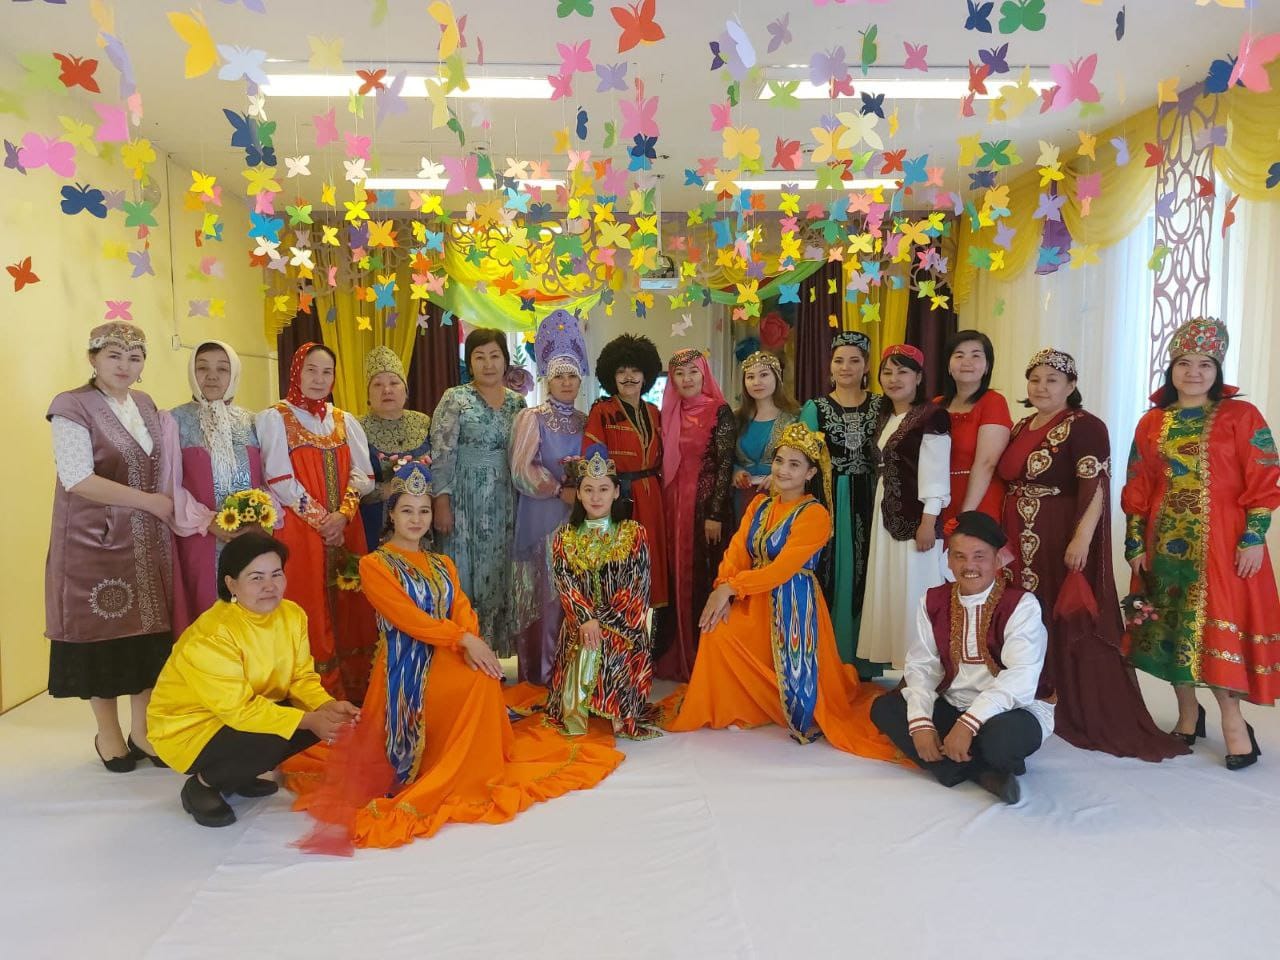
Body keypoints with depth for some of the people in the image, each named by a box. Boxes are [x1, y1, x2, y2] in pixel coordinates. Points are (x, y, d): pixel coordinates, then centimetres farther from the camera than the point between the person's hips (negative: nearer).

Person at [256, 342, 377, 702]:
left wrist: (343, 514, -11)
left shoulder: (345, 421, 13)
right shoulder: (274, 418, 0)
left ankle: (353, 692, 16)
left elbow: (362, 474, 5)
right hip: (300, 530, -4)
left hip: (346, 530, 4)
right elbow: (280, 480, -9)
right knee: (310, 614, -3)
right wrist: (321, 519, -12)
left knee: (348, 610, 6)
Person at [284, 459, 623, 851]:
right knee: (479, 679, -28)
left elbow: (464, 612, 5)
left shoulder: (443, 565, 19)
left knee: (483, 677, -24)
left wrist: (471, 645, -18)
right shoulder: (375, 564, 0)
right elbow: (406, 617, -13)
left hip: (448, 657, 6)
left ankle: (476, 768, -5)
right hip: (406, 664, -6)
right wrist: (465, 640, -21)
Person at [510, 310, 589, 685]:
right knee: (546, 592, -3)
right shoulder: (531, 418, -1)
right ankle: (543, 668, 6)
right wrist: (561, 490, -16)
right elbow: (522, 470, -9)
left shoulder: (585, 421, 13)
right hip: (543, 515, -4)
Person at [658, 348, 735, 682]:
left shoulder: (719, 412, -6)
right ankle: (679, 658, 19)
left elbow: (725, 465, -11)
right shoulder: (669, 414, 11)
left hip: (707, 504, -5)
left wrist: (715, 514, -16)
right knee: (678, 577, 9)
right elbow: (664, 463, 14)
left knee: (705, 577, -2)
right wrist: (665, 507, 7)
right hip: (673, 505, 6)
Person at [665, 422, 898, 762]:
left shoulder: (815, 515, -13)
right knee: (718, 633, -13)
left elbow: (781, 569, -20)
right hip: (755, 600, 6)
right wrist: (722, 590, -18)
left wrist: (731, 587, -21)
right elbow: (736, 550, -1)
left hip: (793, 605, -5)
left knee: (793, 671, -6)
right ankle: (717, 707, 9)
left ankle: (800, 711, 29)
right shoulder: (760, 504, 9)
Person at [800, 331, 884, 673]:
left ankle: (861, 659, 16)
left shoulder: (880, 406, 7)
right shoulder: (815, 408, 4)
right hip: (828, 501, -1)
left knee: (864, 575, 4)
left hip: (868, 501, 1)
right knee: (830, 575, 1)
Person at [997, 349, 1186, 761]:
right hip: (1022, 544, 8)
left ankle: (1093, 717, 6)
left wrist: (1082, 539, -26)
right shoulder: (1021, 428, 14)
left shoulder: (1085, 427, -9)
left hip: (1063, 543, -8)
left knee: (1073, 629, -4)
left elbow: (1095, 487, -17)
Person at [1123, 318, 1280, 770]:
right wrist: (1135, 544, 5)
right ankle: (1188, 713, 22)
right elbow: (1137, 489, 8)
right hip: (1165, 542, 4)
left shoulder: (1242, 417, -1)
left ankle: (1232, 720, 6)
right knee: (1169, 626, 8)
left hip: (1222, 542, -4)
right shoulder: (1152, 423, 9)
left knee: (1217, 627, -7)